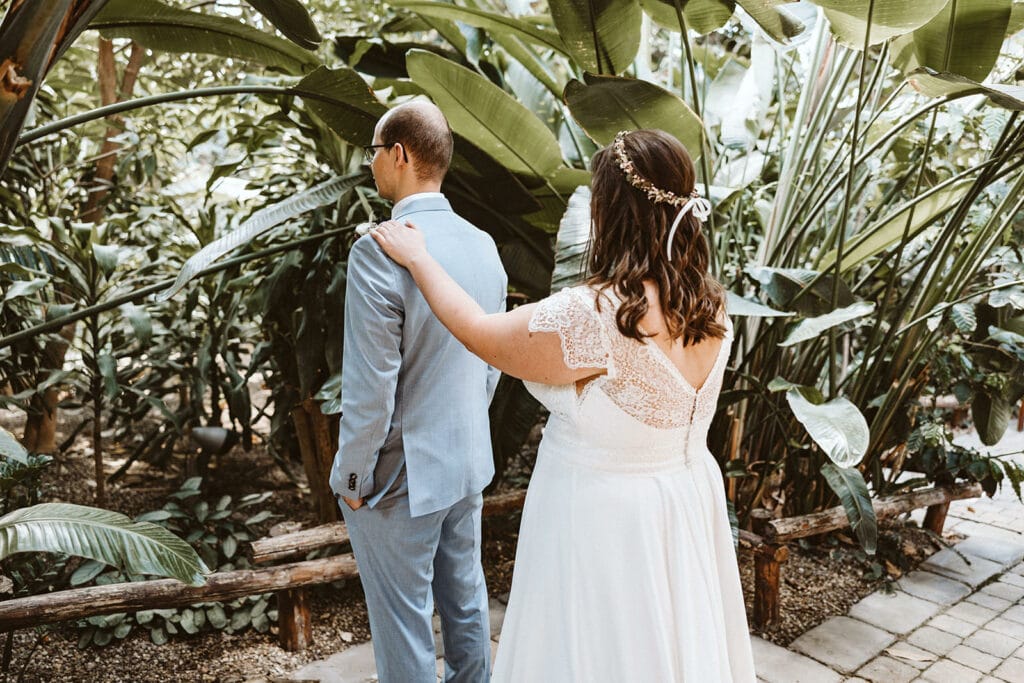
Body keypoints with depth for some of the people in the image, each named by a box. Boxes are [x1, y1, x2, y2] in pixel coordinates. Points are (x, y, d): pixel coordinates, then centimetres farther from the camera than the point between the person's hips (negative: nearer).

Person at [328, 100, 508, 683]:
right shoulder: (483, 245, -1)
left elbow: (370, 388, -22)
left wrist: (353, 478, -9)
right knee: (466, 595, 24)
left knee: (404, 624, 11)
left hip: (400, 478, -7)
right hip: (469, 462, 7)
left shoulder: (378, 251, -24)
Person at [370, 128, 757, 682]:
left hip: (603, 516, -7)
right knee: (672, 635, 25)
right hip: (687, 501, 7)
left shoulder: (592, 317, -29)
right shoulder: (711, 306, -5)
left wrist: (416, 258, 2)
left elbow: (481, 334, -13)